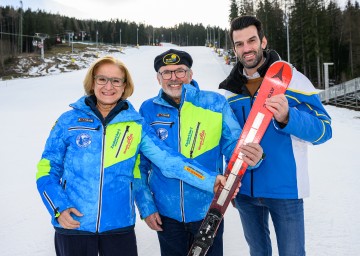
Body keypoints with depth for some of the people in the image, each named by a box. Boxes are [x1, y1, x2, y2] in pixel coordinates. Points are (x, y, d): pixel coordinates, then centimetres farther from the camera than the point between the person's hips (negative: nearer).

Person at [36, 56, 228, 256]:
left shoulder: (136, 124, 0)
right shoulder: (70, 120, -1)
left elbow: (169, 159, -7)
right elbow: (47, 169, 5)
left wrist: (210, 180, -19)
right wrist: (59, 208, -9)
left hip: (119, 225, 0)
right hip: (72, 225, 0)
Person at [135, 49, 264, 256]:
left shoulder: (215, 103, -6)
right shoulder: (148, 110, -3)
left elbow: (233, 145, -6)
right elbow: (139, 164, 3)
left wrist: (250, 156, -30)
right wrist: (146, 206, 0)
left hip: (208, 211, -1)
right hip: (166, 214, 1)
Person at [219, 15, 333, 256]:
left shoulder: (292, 78, -8)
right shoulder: (230, 89, 5)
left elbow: (323, 129, -12)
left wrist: (287, 118, -30)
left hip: (285, 189, -4)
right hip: (244, 190, 4)